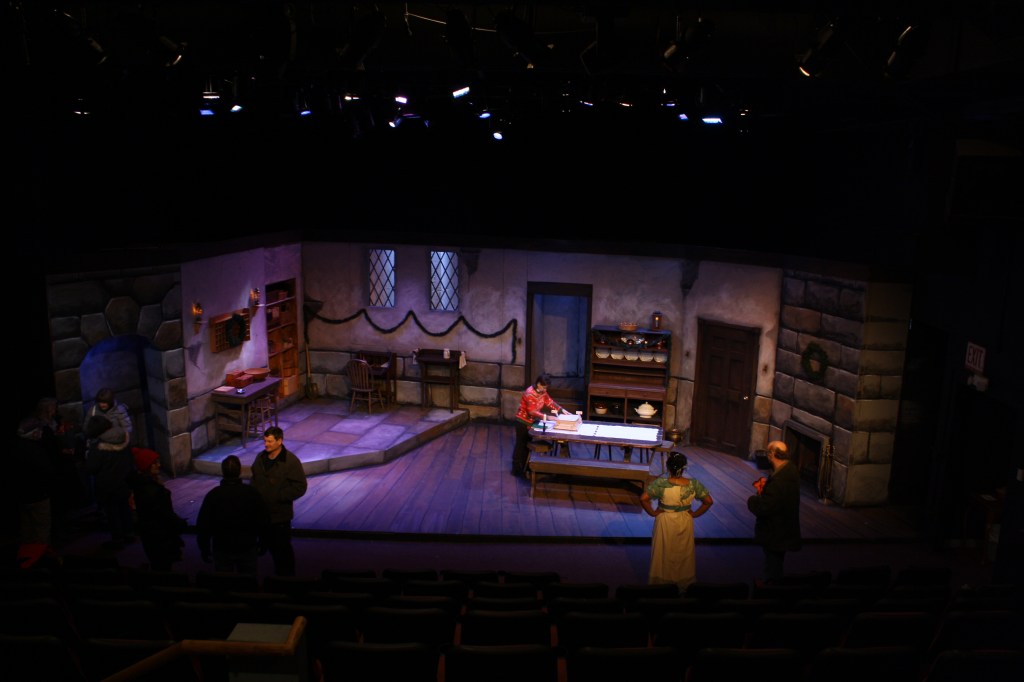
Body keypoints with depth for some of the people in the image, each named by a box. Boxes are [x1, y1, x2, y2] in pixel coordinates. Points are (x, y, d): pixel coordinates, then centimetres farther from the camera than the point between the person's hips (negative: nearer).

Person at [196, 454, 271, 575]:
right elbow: (264, 520, -3)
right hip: (248, 547, 0)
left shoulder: (213, 495, -11)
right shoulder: (252, 493, -10)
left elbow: (202, 524, -6)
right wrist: (262, 542, 11)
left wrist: (204, 548, 7)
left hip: (222, 549, 0)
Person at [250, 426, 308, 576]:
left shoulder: (290, 461, -16)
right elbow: (255, 480, 19)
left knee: (283, 548, 4)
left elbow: (300, 487, -15)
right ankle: (278, 574, 36)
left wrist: (278, 496, -20)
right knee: (271, 546, 18)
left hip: (280, 514, -6)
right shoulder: (260, 458, 4)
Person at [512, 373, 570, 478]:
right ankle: (517, 469, 8)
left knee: (527, 443, 15)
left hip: (531, 421, 9)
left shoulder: (542, 392, -2)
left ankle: (524, 467, 26)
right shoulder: (529, 393, -29)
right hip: (523, 422, -9)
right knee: (521, 444, -1)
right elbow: (532, 411, -32)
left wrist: (562, 410, -7)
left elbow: (549, 402, 3)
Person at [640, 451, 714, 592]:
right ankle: (683, 584, 35)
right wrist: (694, 514, 0)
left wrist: (652, 512, -13)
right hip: (685, 523, 2)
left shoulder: (661, 483, -22)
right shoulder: (693, 484, -14)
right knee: (683, 554, 21)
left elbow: (643, 498, -28)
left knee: (664, 554, 15)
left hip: (665, 522, -2)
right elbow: (709, 501, -9)